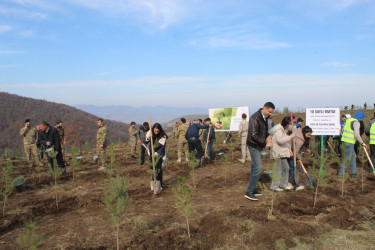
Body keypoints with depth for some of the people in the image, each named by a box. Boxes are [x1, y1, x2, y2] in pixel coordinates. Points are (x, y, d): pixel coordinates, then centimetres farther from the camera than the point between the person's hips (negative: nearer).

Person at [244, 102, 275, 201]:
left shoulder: (264, 118, 9)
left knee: (255, 167, 14)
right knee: (258, 168, -12)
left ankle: (253, 189, 24)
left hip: (258, 146, 10)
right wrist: (265, 144, -21)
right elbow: (254, 135, -24)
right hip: (254, 145, -10)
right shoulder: (255, 118, -20)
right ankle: (249, 192, -6)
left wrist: (267, 136, 2)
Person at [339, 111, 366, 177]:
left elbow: (343, 130, 20)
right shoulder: (356, 122, -14)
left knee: (353, 156, 20)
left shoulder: (349, 120, 13)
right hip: (350, 142, -9)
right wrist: (362, 143, -12)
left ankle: (353, 172, 24)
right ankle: (341, 173, 8)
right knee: (347, 159, 2)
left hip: (344, 140, 9)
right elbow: (357, 135, -21)